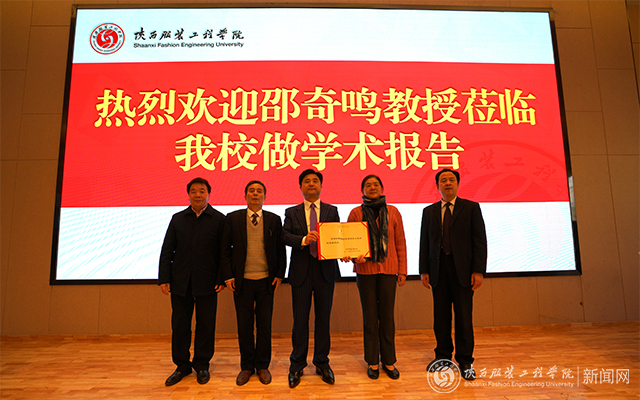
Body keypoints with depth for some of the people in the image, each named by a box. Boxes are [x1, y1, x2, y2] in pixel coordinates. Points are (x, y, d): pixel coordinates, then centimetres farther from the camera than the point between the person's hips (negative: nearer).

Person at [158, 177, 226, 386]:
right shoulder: (177, 218, 8)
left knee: (205, 325, 8)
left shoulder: (219, 219, -1)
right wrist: (164, 279, 0)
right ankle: (182, 365, 28)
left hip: (207, 283, -2)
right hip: (180, 282, 3)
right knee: (179, 324, 10)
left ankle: (202, 365, 26)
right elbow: (167, 250, 7)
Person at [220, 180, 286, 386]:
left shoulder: (274, 219, 3)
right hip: (242, 281, 0)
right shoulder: (233, 218, 2)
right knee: (244, 325, 9)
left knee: (264, 325, 8)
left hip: (266, 280, 0)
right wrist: (228, 276, -4)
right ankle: (246, 367, 26)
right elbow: (225, 250, 2)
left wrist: (279, 275, -2)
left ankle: (262, 366, 25)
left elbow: (281, 250, 5)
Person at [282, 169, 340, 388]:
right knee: (300, 319, 7)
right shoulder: (292, 212, 7)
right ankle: (297, 365, 23)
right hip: (301, 271, 0)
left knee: (323, 318, 10)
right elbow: (285, 236, -6)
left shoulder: (332, 211, 9)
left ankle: (322, 363, 26)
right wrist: (303, 240, -24)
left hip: (325, 270, 1)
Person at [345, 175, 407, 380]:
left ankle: (389, 361, 21)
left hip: (388, 269, 1)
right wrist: (355, 256, -16)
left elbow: (400, 243, 6)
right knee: (370, 316, 6)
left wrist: (402, 270, 3)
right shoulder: (356, 213, 2)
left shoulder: (392, 212, 5)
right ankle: (372, 362, 20)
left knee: (387, 315, 5)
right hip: (365, 269, 0)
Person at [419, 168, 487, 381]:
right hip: (438, 270, 2)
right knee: (440, 317, 9)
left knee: (464, 317, 3)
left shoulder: (471, 208, 5)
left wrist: (478, 270, -9)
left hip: (462, 270, -2)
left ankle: (465, 361, 16)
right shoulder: (429, 211, 12)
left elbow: (479, 240, -1)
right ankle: (443, 355, 24)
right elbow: (424, 242, 9)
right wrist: (424, 270, 3)